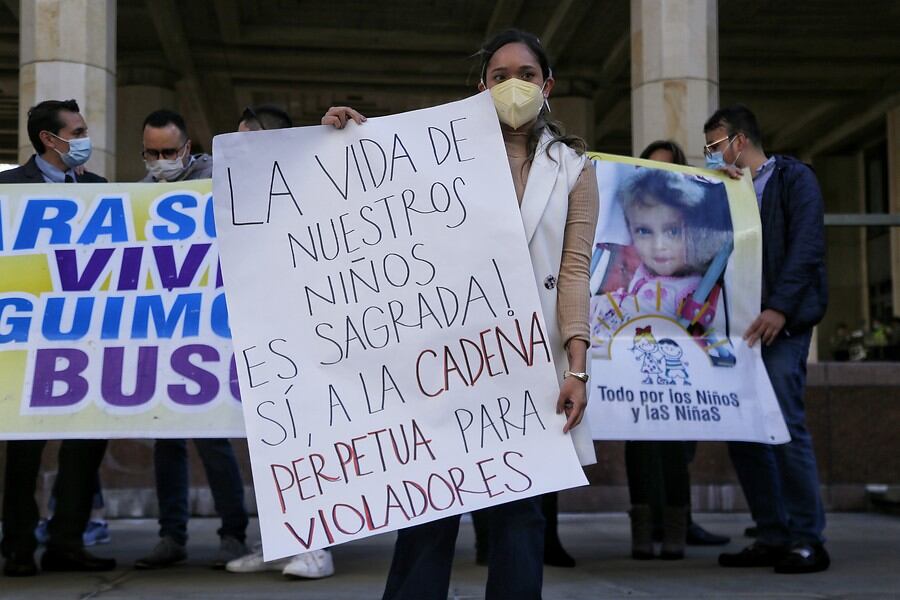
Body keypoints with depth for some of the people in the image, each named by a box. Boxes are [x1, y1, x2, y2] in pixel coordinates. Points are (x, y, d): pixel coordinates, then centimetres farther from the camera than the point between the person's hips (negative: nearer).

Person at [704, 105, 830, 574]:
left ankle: (807, 539, -4)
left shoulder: (794, 178, 2)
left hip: (782, 321, -7)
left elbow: (806, 248, -9)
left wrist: (779, 308, -19)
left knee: (784, 424, -13)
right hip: (738, 323, 7)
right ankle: (773, 536, 10)